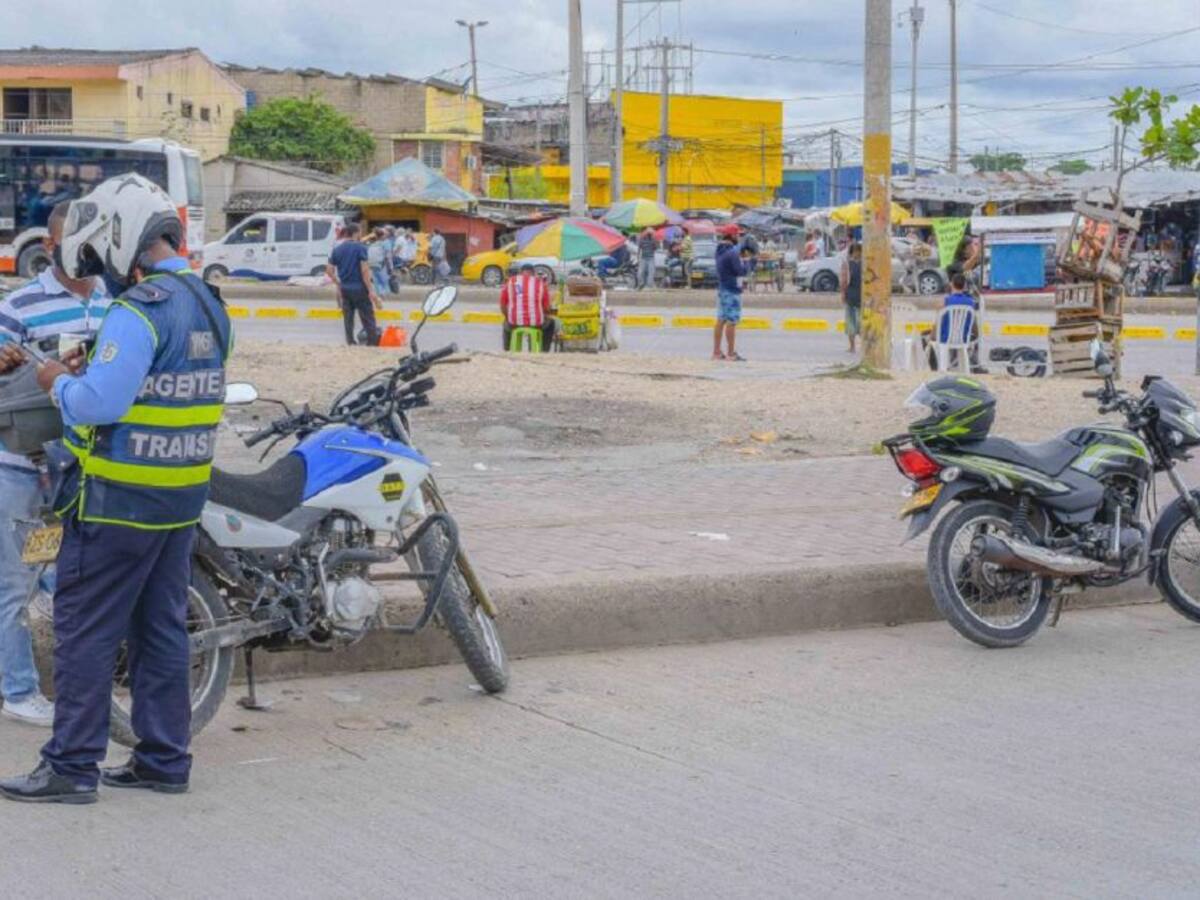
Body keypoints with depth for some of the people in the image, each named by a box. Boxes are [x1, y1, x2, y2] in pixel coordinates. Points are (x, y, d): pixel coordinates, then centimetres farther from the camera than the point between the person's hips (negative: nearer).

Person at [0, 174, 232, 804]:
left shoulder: (139, 312, -19)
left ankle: (72, 766, 4)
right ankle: (164, 759, 19)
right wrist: (94, 371, 12)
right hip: (183, 498, 9)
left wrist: (60, 382, -6)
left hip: (118, 501, -9)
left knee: (86, 631, 0)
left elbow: (100, 404, -25)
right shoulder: (209, 307, 10)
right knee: (162, 628, 14)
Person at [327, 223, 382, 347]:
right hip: (359, 288, -5)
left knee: (348, 318, 10)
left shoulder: (337, 249, 7)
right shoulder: (360, 247, -9)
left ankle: (351, 342, 12)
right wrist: (371, 290, -14)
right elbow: (364, 269, -15)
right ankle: (373, 342, 1)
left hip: (345, 289, 5)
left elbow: (329, 270, 5)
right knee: (368, 318, 1)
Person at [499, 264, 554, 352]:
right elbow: (547, 308, 3)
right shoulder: (540, 283, 1)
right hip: (536, 323, -1)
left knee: (507, 325, 38)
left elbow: (502, 306, 6)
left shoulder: (510, 282, 3)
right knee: (550, 323, 33)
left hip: (514, 322, 1)